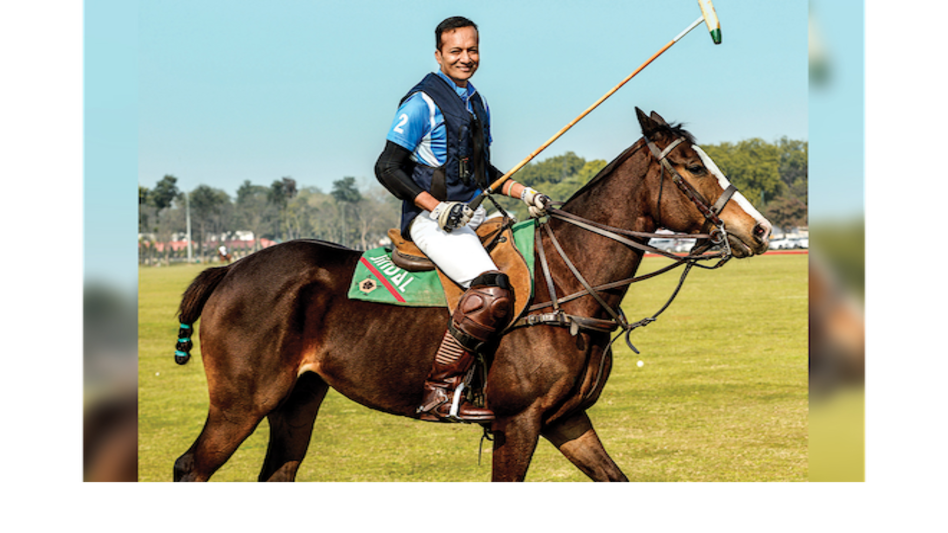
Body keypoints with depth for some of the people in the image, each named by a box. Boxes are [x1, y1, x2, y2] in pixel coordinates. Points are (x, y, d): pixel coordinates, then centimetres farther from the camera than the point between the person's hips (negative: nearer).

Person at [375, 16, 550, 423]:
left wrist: (525, 194, 12)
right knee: (491, 290, -29)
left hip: (473, 217, 9)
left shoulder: (477, 103, 18)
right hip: (431, 221, -9)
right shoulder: (422, 103, -8)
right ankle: (439, 395, -27)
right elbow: (387, 168, -12)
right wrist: (437, 207, -20)